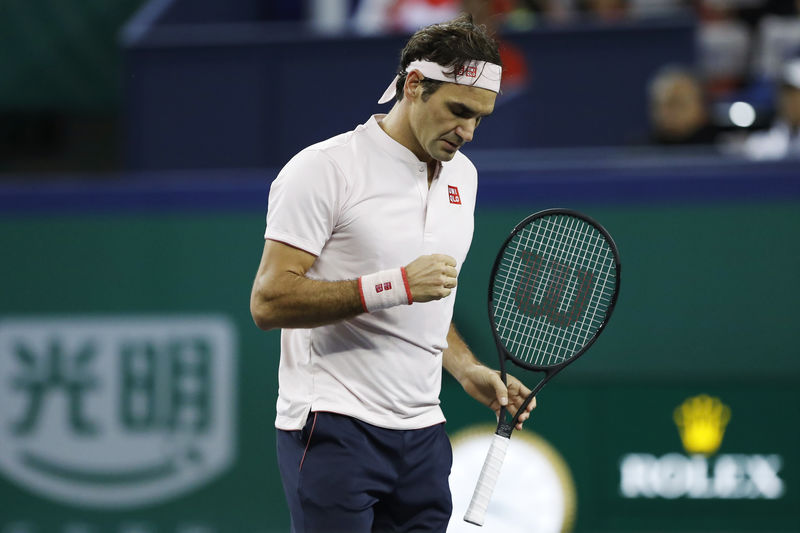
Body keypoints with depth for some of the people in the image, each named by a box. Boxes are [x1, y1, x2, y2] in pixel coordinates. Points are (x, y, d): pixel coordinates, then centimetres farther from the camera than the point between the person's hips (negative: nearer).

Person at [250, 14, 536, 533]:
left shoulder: (462, 175, 16)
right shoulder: (325, 169, -9)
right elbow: (269, 301, -16)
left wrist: (468, 370, 10)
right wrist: (396, 285, -22)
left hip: (422, 432, 7)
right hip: (335, 428, -7)